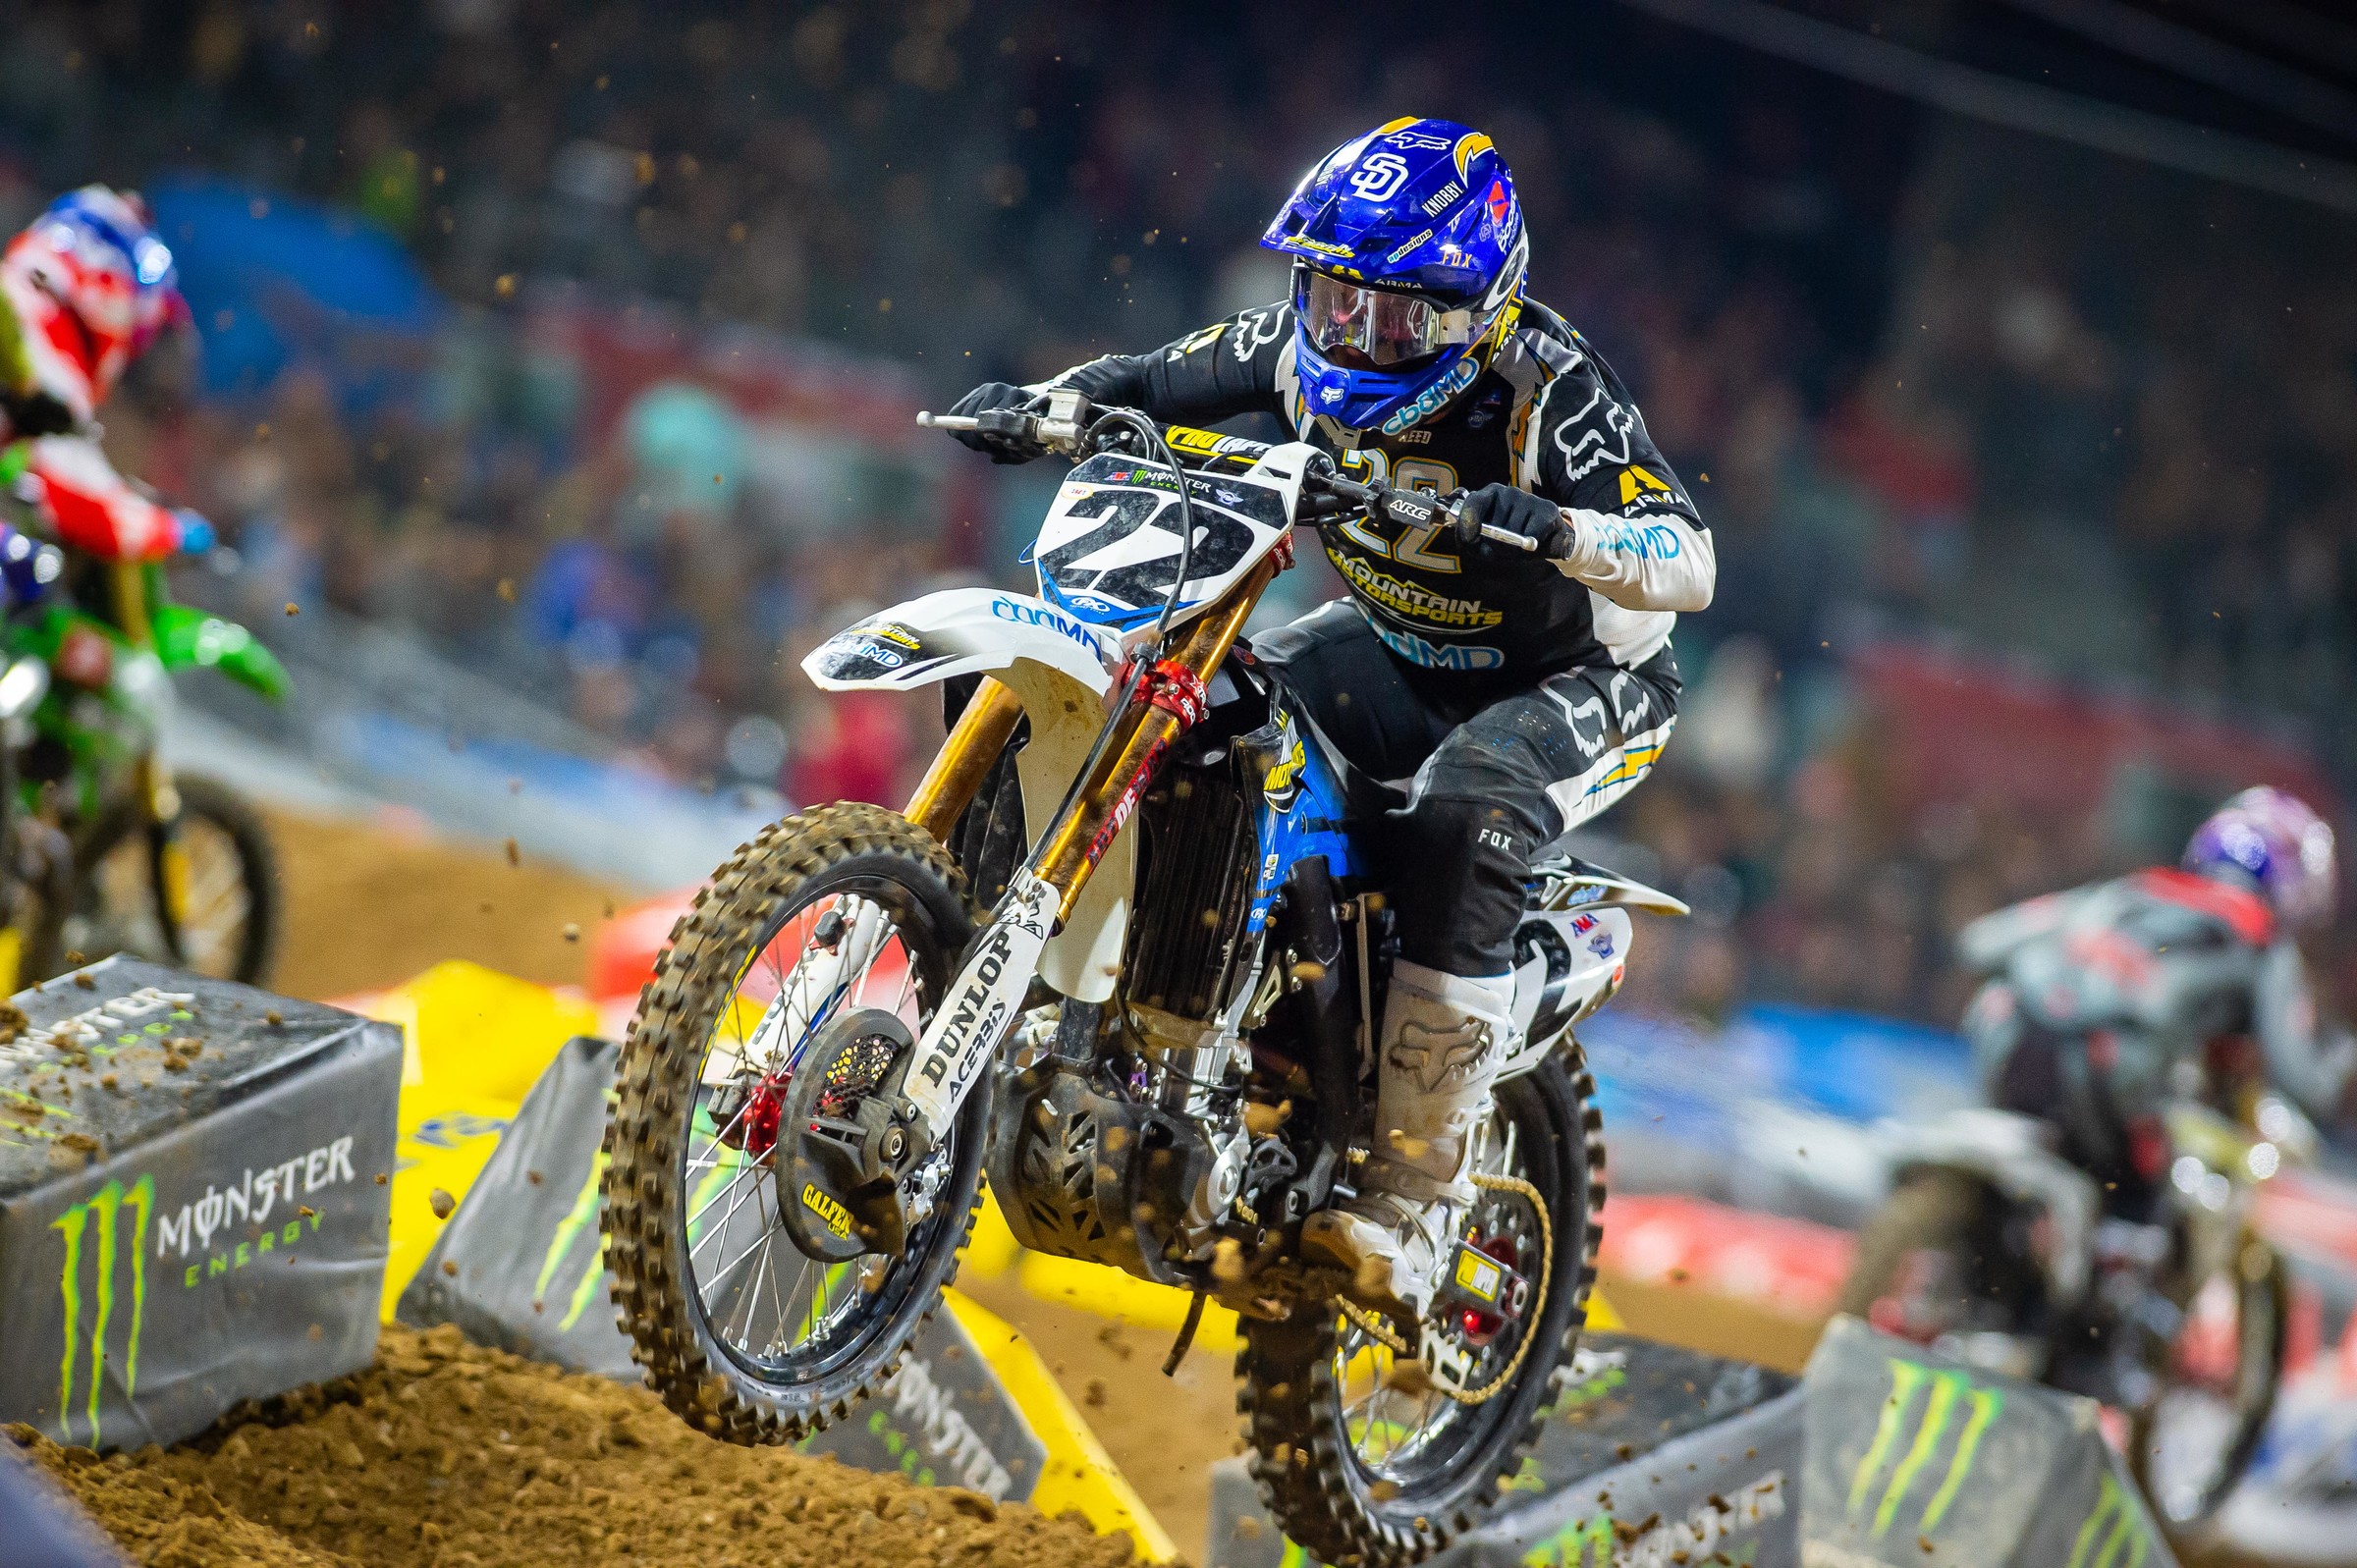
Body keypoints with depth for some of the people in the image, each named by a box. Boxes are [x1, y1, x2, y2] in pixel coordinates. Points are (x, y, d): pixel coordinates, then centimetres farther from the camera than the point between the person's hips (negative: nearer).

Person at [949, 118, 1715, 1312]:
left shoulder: (1547, 386, -27)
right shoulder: (1304, 347, -10)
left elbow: (1691, 565, -33)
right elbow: (1146, 384, 2)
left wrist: (1555, 530, -53)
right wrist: (1029, 403, -19)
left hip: (1579, 679, -6)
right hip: (1400, 649, 7)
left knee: (1461, 813, -37)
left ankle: (1414, 1209, -32)